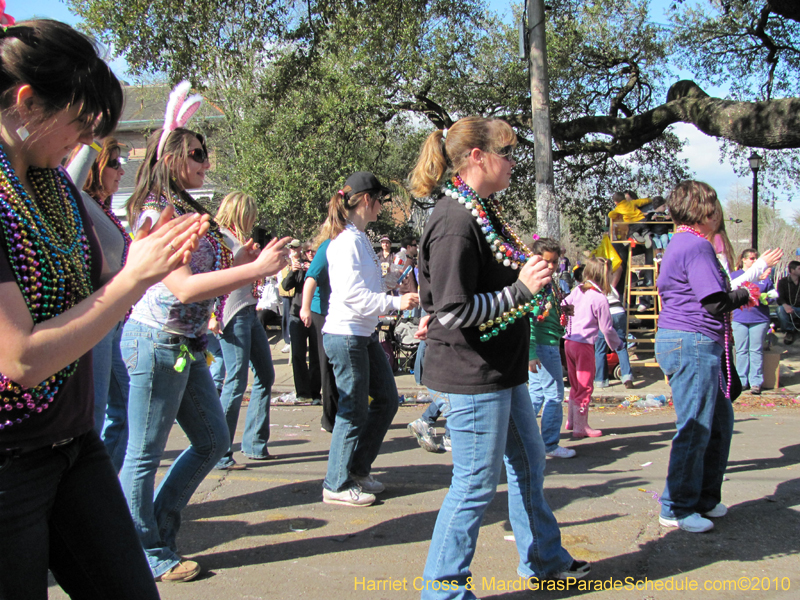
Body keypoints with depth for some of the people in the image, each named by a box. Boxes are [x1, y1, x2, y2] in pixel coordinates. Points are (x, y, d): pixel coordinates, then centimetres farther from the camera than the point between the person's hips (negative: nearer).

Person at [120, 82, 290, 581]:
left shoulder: (187, 211, 13)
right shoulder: (156, 214, -15)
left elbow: (208, 273, 14)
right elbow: (183, 287, -26)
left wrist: (241, 261, -3)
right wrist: (256, 268, -26)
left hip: (188, 346, 10)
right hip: (156, 343, -10)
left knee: (214, 440, 16)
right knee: (144, 454, 3)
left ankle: (158, 526, 29)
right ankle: (147, 554, 16)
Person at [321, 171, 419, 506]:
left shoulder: (360, 238, 14)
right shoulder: (346, 241, -16)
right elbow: (351, 294, -23)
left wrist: (400, 296, 12)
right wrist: (395, 302, -22)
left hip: (365, 334, 10)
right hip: (345, 335, -10)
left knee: (387, 399, 15)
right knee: (354, 411, -2)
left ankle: (358, 469, 27)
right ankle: (337, 485, 13)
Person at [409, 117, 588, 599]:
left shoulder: (485, 211, 10)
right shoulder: (455, 222, -21)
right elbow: (453, 310, -24)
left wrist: (533, 272, 13)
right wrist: (520, 289, -26)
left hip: (502, 370, 10)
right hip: (470, 377, -10)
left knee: (529, 463, 22)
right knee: (477, 484, 1)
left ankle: (544, 559, 41)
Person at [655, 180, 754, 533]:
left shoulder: (681, 243, 18)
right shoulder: (696, 246, -16)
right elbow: (717, 303, -21)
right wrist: (747, 294, -3)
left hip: (681, 341, 11)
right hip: (693, 345, -11)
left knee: (720, 421, 17)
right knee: (696, 429, -3)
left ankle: (705, 498, 27)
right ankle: (677, 509, 7)